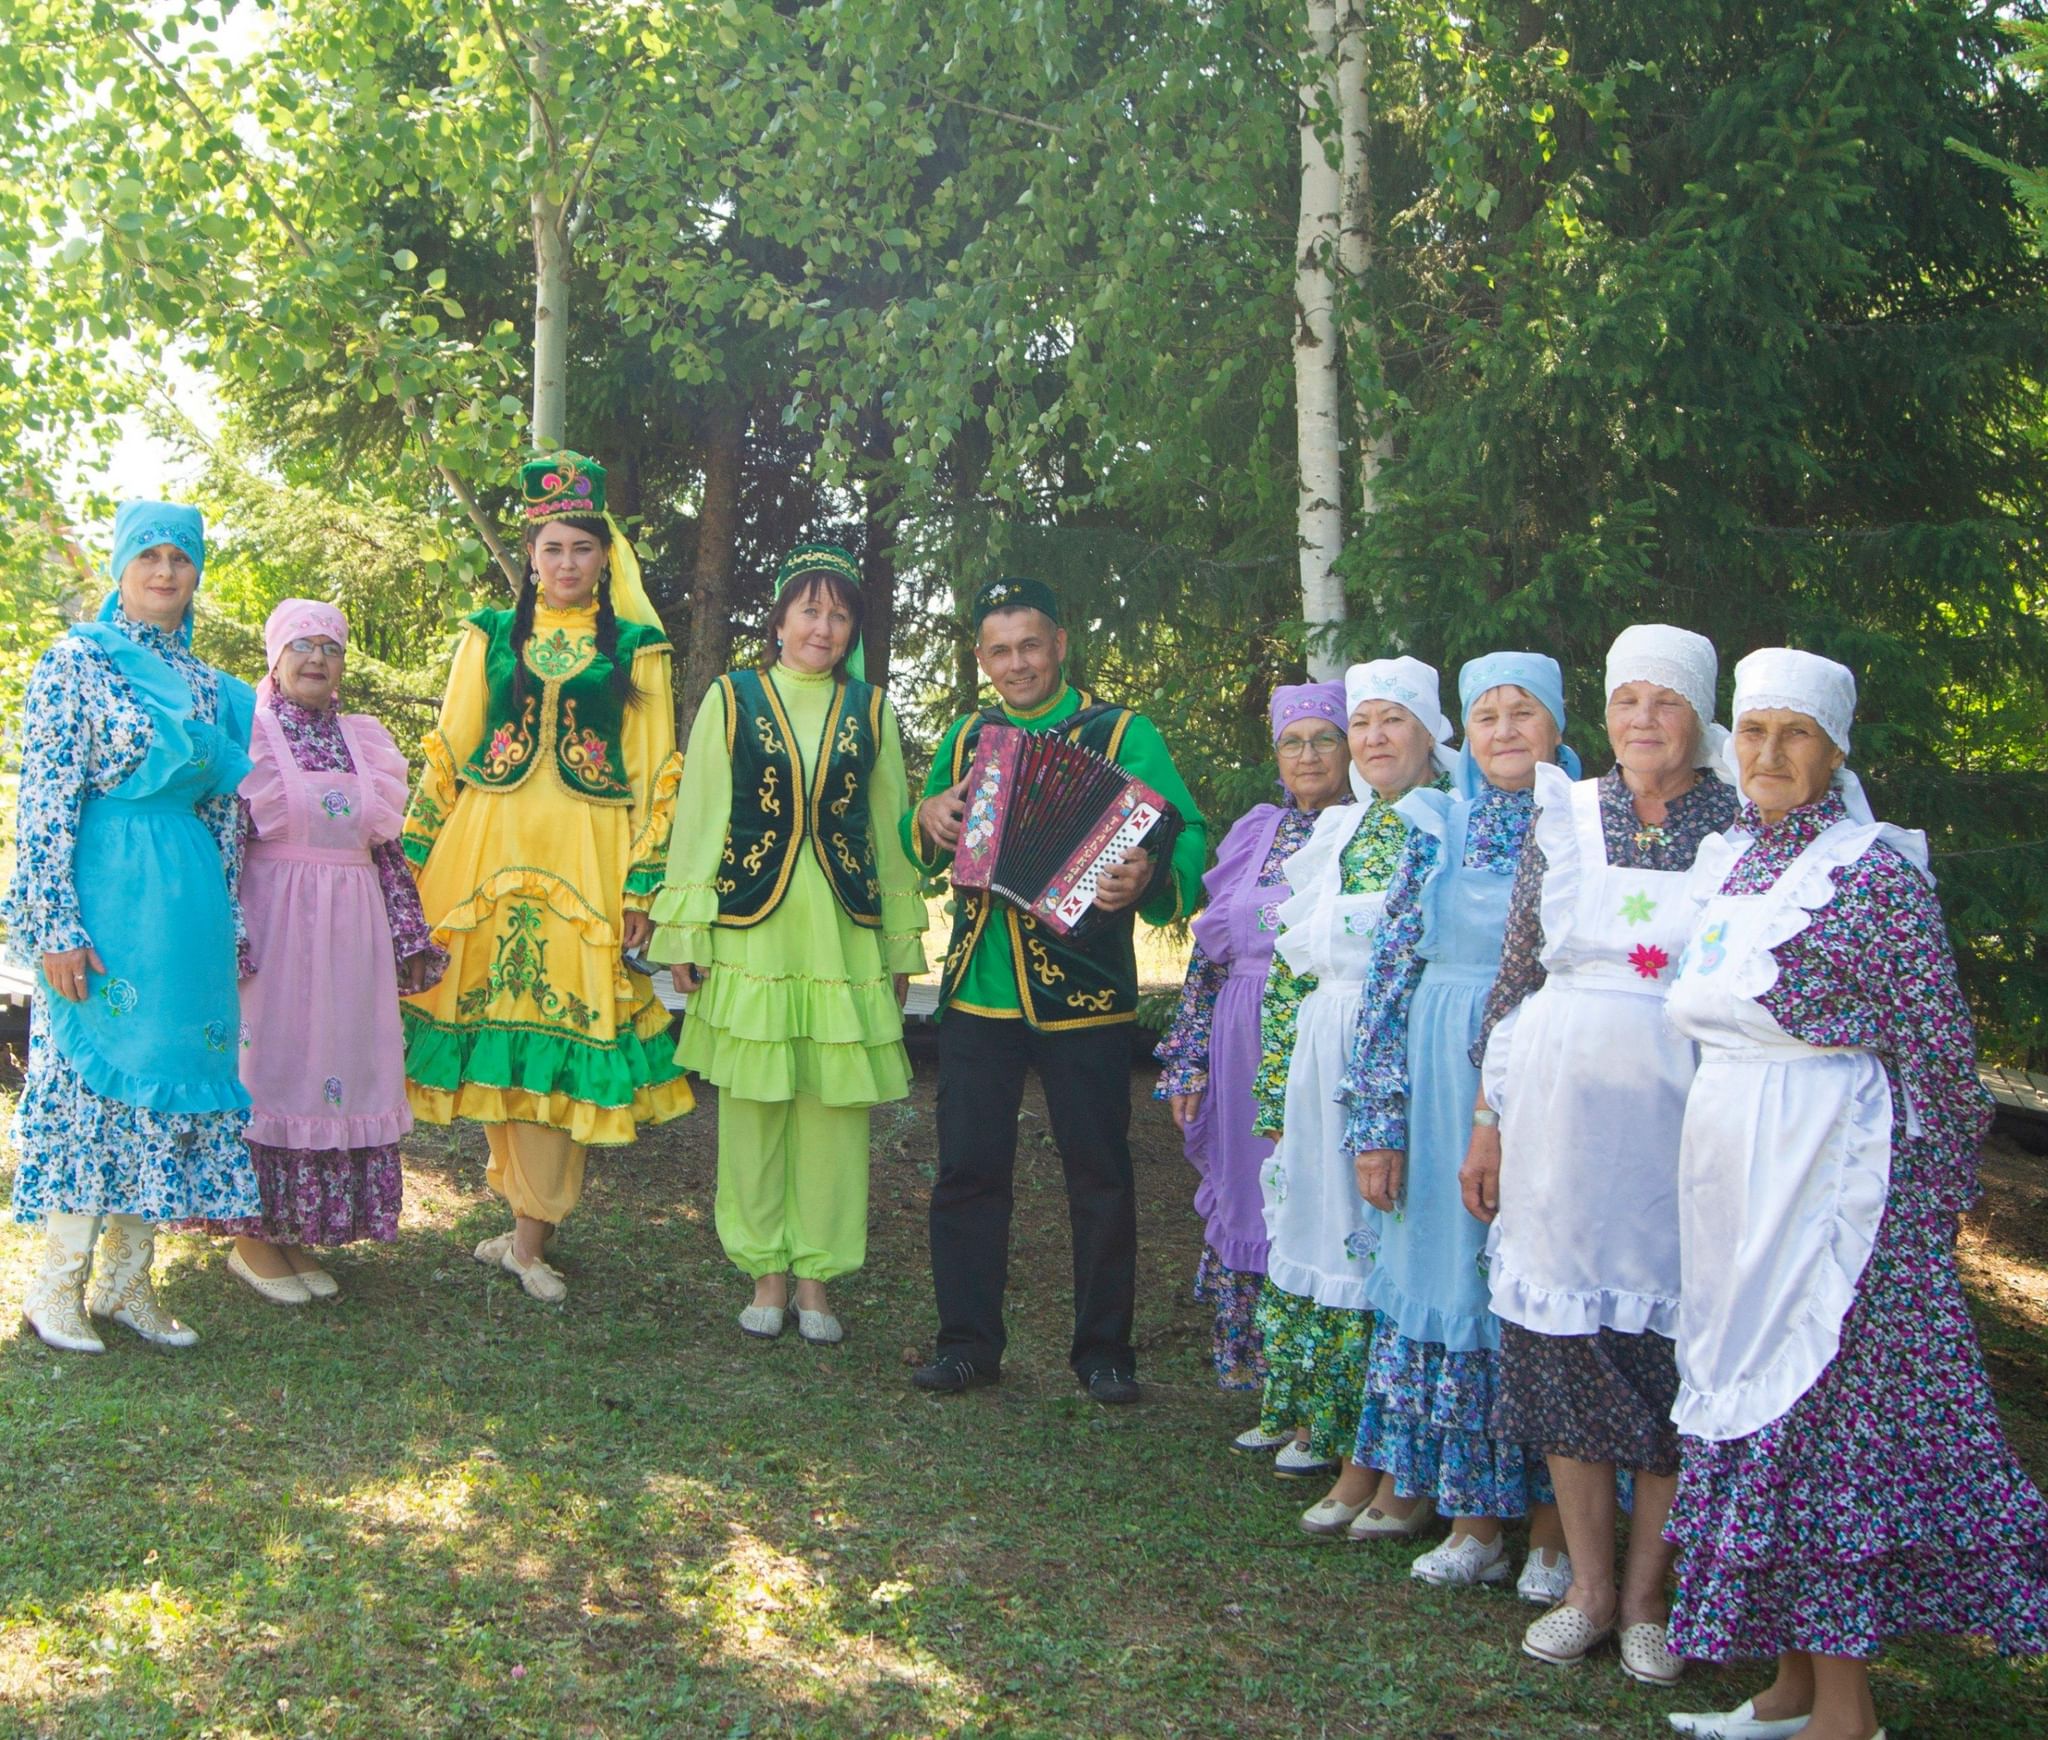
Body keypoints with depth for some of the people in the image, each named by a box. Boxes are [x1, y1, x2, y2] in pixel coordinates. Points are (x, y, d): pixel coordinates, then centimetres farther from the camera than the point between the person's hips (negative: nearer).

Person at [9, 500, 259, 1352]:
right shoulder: (75, 662, -4)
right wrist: (56, 928, -16)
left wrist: (225, 923, 15)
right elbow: (45, 802, -10)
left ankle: (128, 1278, 16)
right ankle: (57, 1287, 6)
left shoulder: (208, 686, 14)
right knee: (92, 1073, -3)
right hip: (104, 897, -6)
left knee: (170, 1076, 6)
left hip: (187, 902, 6)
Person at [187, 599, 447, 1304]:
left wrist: (409, 939, 11)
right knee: (267, 1069, -1)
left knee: (342, 1075, 5)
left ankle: (296, 1233, 15)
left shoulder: (362, 742, 13)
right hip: (272, 928, -5)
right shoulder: (248, 734, -3)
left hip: (352, 935, 5)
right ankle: (253, 1238, 9)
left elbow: (387, 848, 15)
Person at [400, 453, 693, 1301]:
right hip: (485, 852, 2)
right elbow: (445, 756, 11)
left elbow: (657, 776, 4)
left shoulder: (635, 649, 7)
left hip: (586, 863, -2)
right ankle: (533, 1215, 13)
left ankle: (530, 1231, 2)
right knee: (495, 1029, 1)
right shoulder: (488, 637, 12)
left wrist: (644, 885, -4)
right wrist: (412, 860, 5)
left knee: (559, 1033, -5)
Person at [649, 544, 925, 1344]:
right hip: (752, 931, -1)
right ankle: (767, 1273, 16)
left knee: (836, 1109, 2)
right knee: (754, 1107, 3)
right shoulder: (731, 699, 4)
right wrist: (685, 932, 0)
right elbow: (698, 819, 4)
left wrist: (902, 943, 12)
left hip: (844, 935, 1)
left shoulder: (871, 710, 9)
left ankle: (816, 1279, 13)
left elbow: (892, 829, 12)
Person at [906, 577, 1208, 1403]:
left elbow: (1185, 835, -11)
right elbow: (918, 849, 20)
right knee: (967, 1167, 5)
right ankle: (967, 1341, 17)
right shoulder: (965, 737, 13)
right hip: (977, 988, 4)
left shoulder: (1121, 733, -2)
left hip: (1082, 992, -4)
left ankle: (1104, 1350, 15)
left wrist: (1149, 882, -33)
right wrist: (928, 816, -3)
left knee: (1099, 1174, 3)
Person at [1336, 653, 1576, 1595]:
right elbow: (1389, 976, 5)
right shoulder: (1436, 832, 7)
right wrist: (1377, 1122, 0)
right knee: (1449, 1284, 5)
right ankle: (1474, 1524, 16)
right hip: (1444, 1090, 3)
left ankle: (1551, 1530, 12)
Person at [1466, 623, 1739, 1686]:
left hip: (1687, 1111, -2)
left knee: (1672, 1347, 2)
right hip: (1562, 1105, 2)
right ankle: (1587, 1588, 19)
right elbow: (1515, 979, 9)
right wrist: (1488, 1125, 8)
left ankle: (1645, 1598, 17)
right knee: (1563, 1336, 5)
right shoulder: (1562, 817, 6)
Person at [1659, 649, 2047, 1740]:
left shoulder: (1877, 870, -8)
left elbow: (1936, 1037, -8)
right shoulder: (1723, 863, 12)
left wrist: (1942, 1184, -7)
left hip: (1832, 1164, -7)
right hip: (1726, 1168, 7)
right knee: (1746, 1398, 9)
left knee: (1829, 1400, -5)